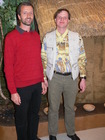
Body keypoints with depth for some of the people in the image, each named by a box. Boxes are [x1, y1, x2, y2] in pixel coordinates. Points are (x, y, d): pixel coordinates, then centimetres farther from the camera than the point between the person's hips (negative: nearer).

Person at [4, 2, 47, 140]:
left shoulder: (36, 35, 7)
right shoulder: (11, 37, -11)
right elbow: (8, 66, -12)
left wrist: (42, 81, 12)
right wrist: (13, 91, -14)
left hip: (37, 85, 5)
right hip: (22, 87, -5)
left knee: (34, 115, 19)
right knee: (22, 118, 12)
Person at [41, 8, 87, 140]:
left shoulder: (76, 37, 0)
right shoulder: (48, 37, -1)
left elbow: (82, 59, 2)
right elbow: (43, 59, 3)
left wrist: (83, 78, -1)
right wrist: (44, 77, 0)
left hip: (72, 77, 1)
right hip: (54, 77, -1)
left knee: (70, 107, 16)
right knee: (53, 107, 11)